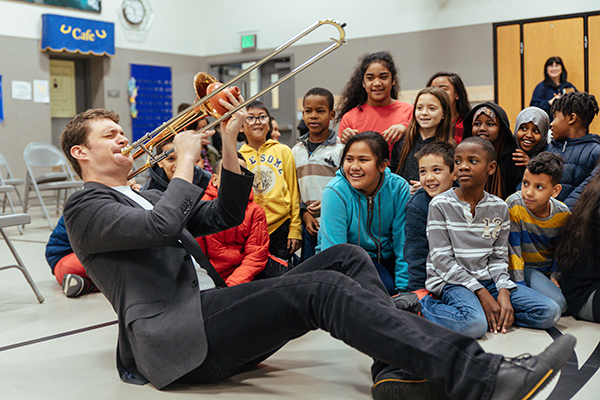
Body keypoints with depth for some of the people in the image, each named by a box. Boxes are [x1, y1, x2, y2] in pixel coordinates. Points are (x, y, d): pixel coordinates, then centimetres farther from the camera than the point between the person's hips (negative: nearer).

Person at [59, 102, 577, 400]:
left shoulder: (146, 196, 30)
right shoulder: (85, 208, 4)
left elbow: (226, 215, 21)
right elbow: (162, 224, -17)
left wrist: (228, 141, 10)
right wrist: (186, 158, -2)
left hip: (212, 310, 9)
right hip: (177, 340, -9)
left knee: (345, 258, -6)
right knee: (321, 289, -28)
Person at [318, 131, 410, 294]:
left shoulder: (399, 188, -13)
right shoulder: (335, 192, -22)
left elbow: (403, 243, -8)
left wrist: (403, 289, -13)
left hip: (385, 256, 4)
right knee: (385, 286, -29)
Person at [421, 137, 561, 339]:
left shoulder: (499, 208, 6)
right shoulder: (440, 205, -7)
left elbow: (498, 258, 8)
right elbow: (442, 260, -10)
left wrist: (503, 292, -12)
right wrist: (480, 292, -16)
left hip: (487, 279, 5)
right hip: (450, 281, -5)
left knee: (550, 312, -10)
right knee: (474, 324, -36)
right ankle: (425, 307, -11)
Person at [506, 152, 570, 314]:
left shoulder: (563, 213, -9)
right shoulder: (514, 205, -19)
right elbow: (512, 249, -16)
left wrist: (555, 277, -5)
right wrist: (519, 285, -18)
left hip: (550, 266, 5)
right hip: (525, 267, -5)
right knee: (557, 304, -26)